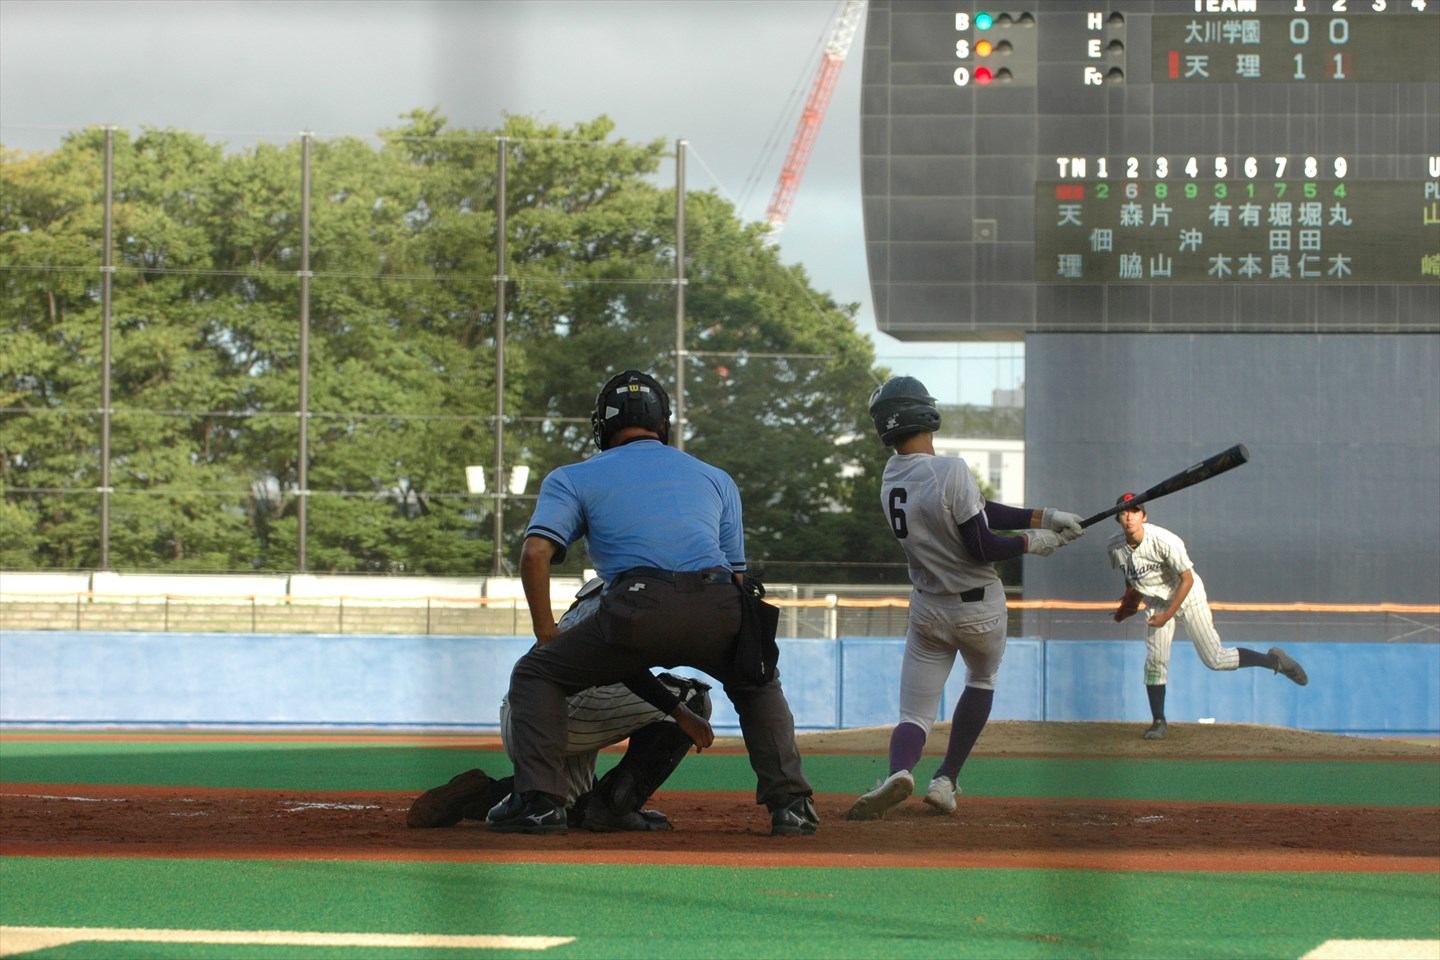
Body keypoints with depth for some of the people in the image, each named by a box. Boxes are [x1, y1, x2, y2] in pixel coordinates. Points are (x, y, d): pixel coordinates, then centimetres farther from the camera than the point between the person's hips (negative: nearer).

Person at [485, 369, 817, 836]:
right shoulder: (716, 478, 31)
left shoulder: (572, 478, 22)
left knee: (535, 673, 19)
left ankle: (539, 800, 3)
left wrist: (546, 632, 16)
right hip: (719, 612, 3)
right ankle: (789, 803, 16)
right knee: (758, 684, 33)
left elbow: (535, 552, 6)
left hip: (641, 610, -3)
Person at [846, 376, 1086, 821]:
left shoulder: (891, 480, -1)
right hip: (979, 608, -4)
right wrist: (1031, 541, -6)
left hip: (927, 609, 4)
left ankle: (899, 769, -30)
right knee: (981, 679, 27)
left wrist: (1043, 516, 1)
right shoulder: (951, 471, -25)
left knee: (914, 714, 4)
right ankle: (946, 781, 19)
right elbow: (982, 547, -22)